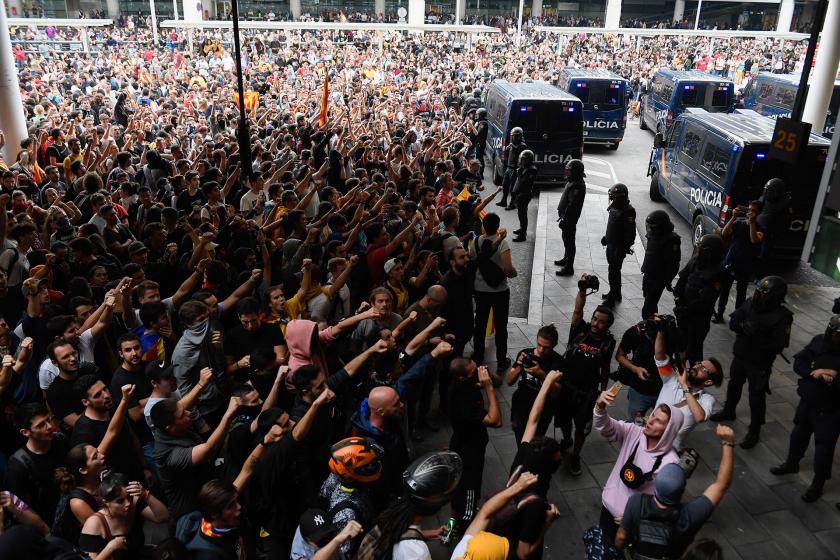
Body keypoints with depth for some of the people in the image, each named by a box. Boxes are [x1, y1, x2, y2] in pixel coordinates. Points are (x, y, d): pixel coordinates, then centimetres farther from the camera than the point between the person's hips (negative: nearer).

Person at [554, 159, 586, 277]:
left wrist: (564, 220, -23)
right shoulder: (572, 181, 7)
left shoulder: (577, 186, -25)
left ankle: (569, 268, 6)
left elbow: (572, 205, -27)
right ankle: (566, 259, 41)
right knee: (566, 239, 24)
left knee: (569, 241, -2)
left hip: (570, 219, -10)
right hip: (567, 216, 10)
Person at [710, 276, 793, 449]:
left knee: (757, 396, 3)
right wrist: (743, 326, -24)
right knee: (734, 384, 25)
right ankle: (729, 411, 49)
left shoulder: (782, 316, -21)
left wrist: (759, 337, -34)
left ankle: (754, 431, 18)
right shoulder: (750, 303, -8)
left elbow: (778, 346, -23)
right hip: (740, 355, 6)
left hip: (759, 363, -6)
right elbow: (732, 321, -4)